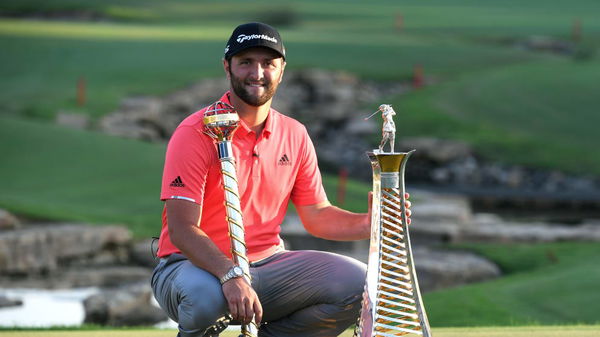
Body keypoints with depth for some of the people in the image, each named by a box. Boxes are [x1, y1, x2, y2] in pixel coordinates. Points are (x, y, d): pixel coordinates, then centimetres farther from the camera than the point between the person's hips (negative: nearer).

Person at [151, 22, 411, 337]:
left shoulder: (294, 135, 7)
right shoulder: (197, 133, -12)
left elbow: (316, 215, 11)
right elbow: (182, 228, -21)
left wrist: (371, 223, -10)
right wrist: (230, 276, -38)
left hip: (266, 265, 5)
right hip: (195, 265, -5)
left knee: (356, 283, -13)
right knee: (204, 296, -40)